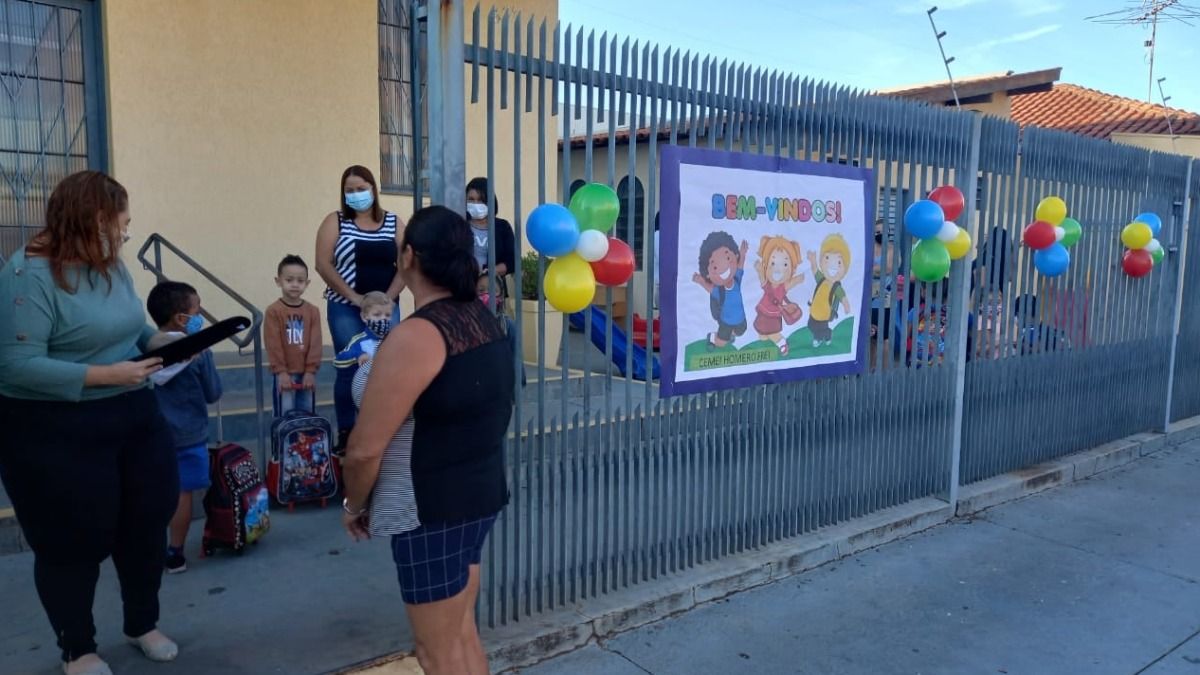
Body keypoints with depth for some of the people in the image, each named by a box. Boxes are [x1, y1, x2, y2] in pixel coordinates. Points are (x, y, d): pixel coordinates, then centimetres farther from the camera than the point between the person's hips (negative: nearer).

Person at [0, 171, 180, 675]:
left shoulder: (112, 266, 6)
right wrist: (104, 376, -27)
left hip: (135, 416, 8)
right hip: (57, 432, -8)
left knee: (147, 523, 16)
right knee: (72, 542, 8)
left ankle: (143, 624, 38)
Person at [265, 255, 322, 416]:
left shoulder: (313, 311, 1)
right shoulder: (273, 311, -8)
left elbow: (315, 344, 0)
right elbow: (273, 345, -9)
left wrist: (311, 370, -5)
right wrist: (281, 371, -12)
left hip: (306, 373, 3)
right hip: (285, 373, -3)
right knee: (285, 414, 1)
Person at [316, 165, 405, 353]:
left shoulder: (393, 222, 8)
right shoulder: (335, 222, 3)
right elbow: (323, 265, -4)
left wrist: (389, 297, -8)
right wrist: (354, 297, -12)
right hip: (345, 308, -1)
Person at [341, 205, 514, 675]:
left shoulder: (416, 336, -23)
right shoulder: (483, 318, 5)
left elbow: (365, 448, -21)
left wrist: (355, 504, -3)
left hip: (432, 509, -9)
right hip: (480, 491, 9)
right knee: (462, 633, 22)